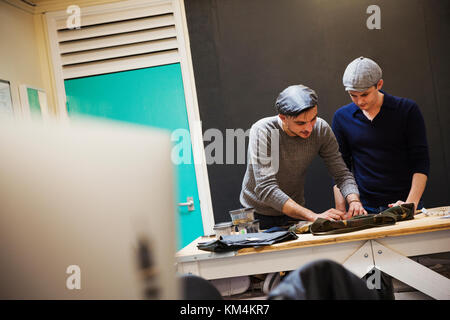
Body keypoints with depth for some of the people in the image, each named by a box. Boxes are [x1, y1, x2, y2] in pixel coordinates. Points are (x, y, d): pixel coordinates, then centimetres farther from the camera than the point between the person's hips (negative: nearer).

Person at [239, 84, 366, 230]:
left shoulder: (321, 129, -10)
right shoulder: (262, 131, -23)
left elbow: (342, 174, -4)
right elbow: (266, 189, -30)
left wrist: (354, 201, -25)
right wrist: (314, 216, -38)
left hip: (294, 213, 2)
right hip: (258, 216, -2)